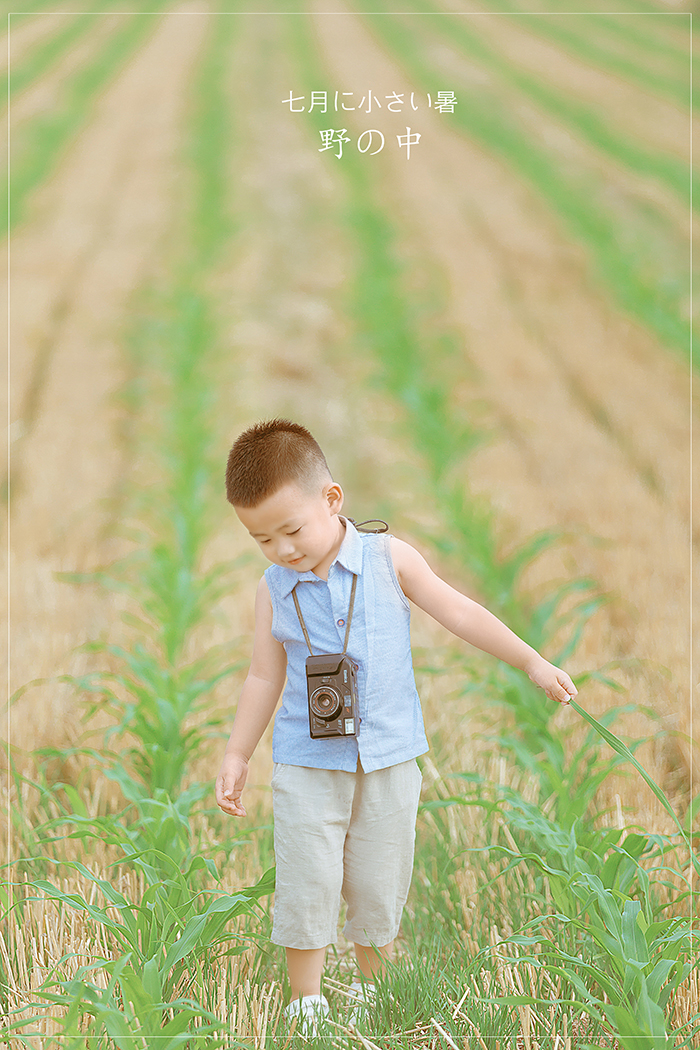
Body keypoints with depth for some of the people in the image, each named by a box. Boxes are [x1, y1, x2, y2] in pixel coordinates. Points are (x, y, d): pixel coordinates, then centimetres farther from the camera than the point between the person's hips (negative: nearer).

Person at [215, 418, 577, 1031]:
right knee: (306, 886, -3)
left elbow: (458, 613, 2)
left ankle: (373, 987, 27)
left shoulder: (388, 560, -5)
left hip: (389, 758, 0)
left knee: (378, 887, 7)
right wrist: (236, 758, 9)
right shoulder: (275, 590, -1)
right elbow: (264, 678, 8)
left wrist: (533, 663, 4)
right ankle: (306, 1002, 12)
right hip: (307, 762, 0)